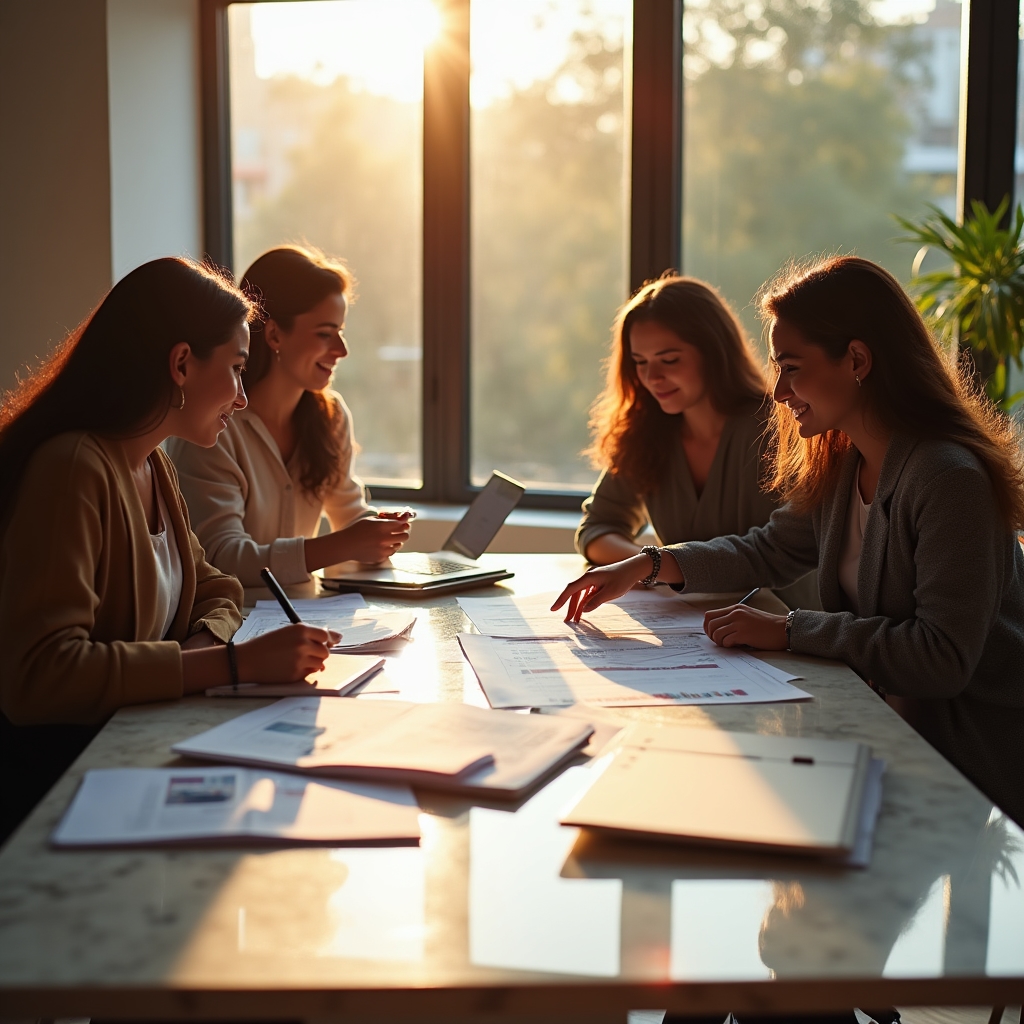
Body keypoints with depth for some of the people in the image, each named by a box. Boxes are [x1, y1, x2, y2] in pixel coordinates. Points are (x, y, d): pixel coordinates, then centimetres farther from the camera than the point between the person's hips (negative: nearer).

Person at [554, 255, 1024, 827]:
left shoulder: (948, 479, -23)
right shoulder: (840, 465, 5)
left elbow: (943, 656, -26)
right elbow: (772, 551, 18)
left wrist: (788, 631, -22)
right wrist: (647, 566, 4)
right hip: (898, 720, 7)